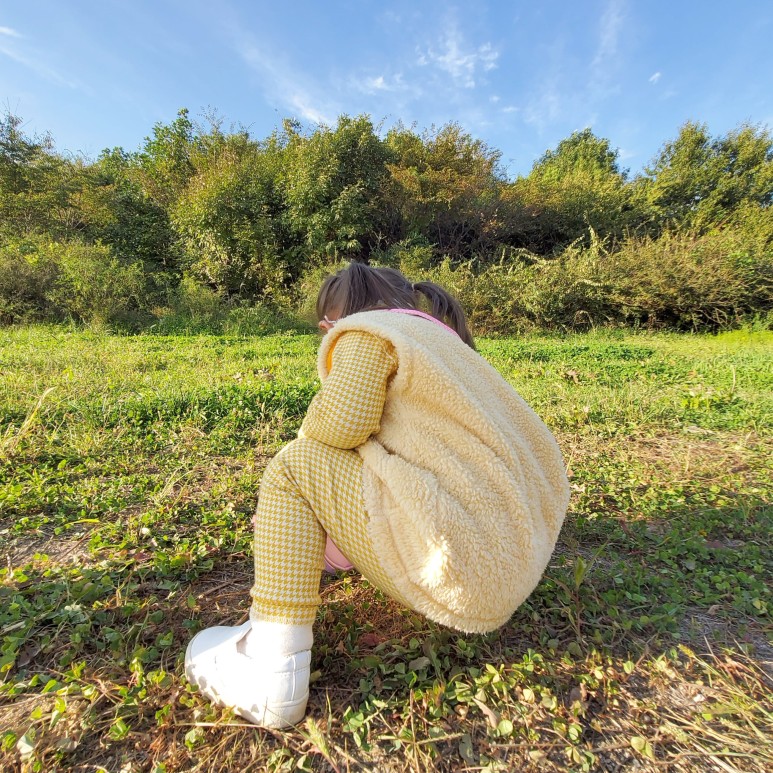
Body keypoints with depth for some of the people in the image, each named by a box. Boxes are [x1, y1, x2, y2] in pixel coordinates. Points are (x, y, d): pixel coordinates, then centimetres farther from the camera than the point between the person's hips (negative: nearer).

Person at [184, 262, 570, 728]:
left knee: (294, 466, -4)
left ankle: (272, 679, -3)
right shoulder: (439, 338, 23)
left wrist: (311, 436, 7)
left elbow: (338, 425, -18)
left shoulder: (370, 332, -3)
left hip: (468, 569, -10)